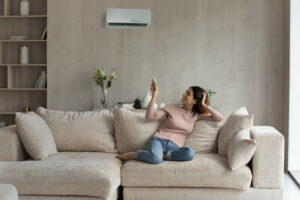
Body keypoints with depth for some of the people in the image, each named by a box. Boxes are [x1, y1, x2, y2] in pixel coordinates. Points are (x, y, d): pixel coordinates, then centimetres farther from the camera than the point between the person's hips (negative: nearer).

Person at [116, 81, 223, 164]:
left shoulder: (196, 115, 14)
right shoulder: (171, 108, 10)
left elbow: (219, 118, 9)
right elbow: (149, 116, 0)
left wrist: (204, 105, 5)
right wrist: (154, 96, -7)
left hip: (174, 147, 2)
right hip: (159, 140, -2)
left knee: (189, 153, -36)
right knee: (155, 159, -39)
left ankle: (161, 156, -23)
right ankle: (133, 155, -13)